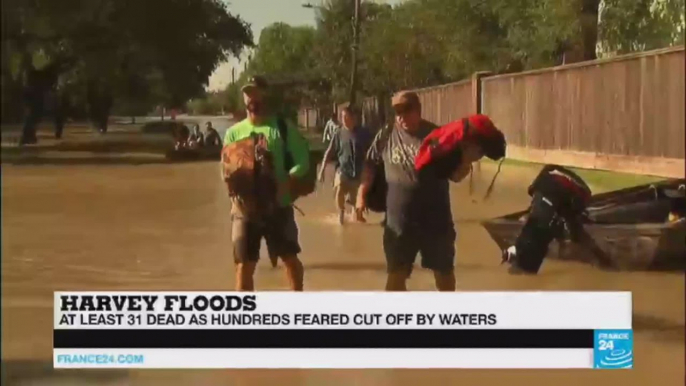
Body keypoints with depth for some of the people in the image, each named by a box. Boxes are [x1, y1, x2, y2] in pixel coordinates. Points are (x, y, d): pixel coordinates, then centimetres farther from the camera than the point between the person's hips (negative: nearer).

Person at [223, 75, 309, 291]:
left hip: (278, 205, -1)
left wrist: (284, 185, -21)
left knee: (290, 258, 12)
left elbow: (302, 162, -5)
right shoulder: (234, 132, 8)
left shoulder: (283, 128, 1)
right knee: (244, 265, 1)